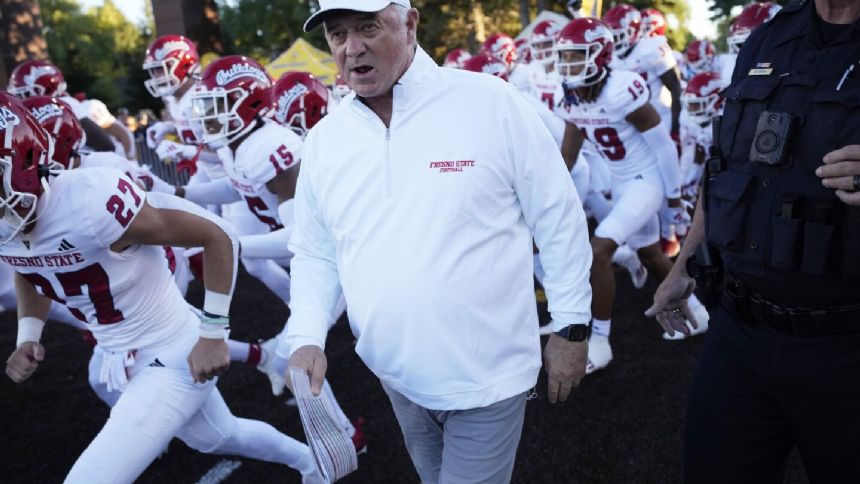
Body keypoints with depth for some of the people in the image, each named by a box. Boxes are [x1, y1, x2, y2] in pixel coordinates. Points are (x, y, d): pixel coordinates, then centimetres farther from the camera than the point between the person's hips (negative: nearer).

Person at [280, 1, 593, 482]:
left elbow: (558, 218, -6)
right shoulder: (324, 139, 1)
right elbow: (314, 254, 9)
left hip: (487, 373, -4)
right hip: (398, 376, 5)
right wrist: (306, 339, -5)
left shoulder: (490, 103, -12)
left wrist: (572, 326, -4)